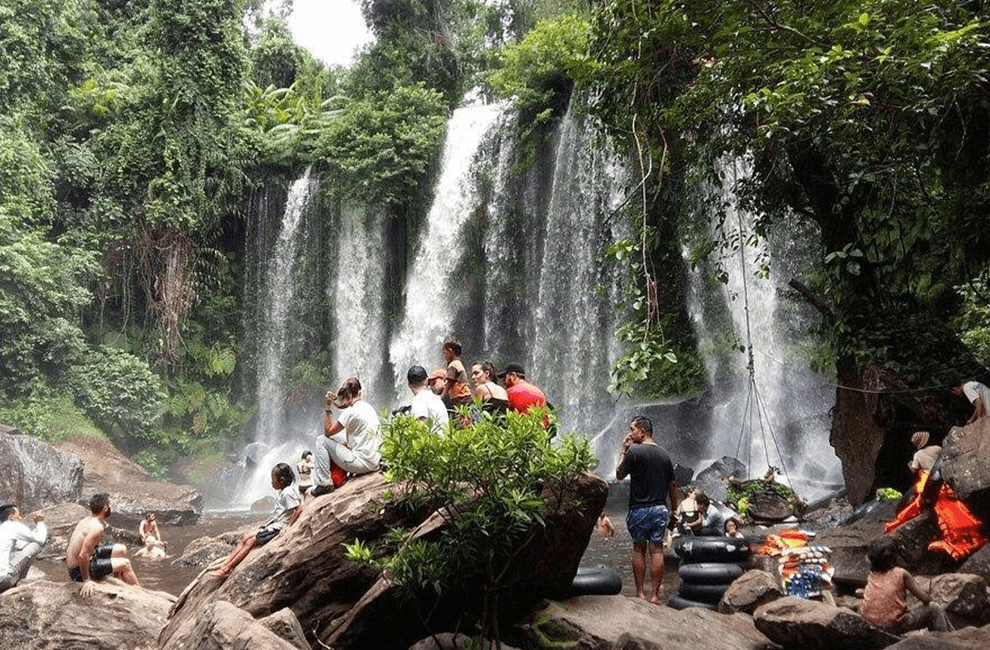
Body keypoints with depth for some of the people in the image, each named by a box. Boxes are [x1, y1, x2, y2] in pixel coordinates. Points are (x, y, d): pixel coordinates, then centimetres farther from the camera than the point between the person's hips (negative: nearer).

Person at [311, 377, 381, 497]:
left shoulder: (352, 411, -13)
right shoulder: (369, 407, 14)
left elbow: (328, 432, -6)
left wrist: (327, 408, -3)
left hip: (361, 463, -9)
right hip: (374, 462, 9)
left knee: (321, 440, 1)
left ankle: (324, 484, 0)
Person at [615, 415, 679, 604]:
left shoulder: (634, 451, -10)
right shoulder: (664, 454, 8)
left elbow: (619, 474, 0)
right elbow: (672, 485, 11)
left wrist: (623, 450, 7)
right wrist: (674, 513, 17)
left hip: (639, 509, -3)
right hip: (660, 509, 3)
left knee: (638, 550, 8)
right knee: (656, 550, 4)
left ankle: (640, 593, 10)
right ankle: (655, 595, 4)